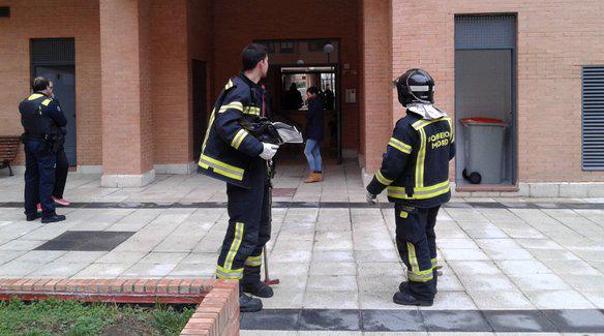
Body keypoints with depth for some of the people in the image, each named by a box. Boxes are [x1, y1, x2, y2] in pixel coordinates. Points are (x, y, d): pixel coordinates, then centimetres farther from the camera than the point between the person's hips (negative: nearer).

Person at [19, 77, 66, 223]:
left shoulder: (24, 103, 8)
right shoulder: (50, 103, -12)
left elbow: (25, 122, 12)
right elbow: (63, 122, -6)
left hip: (29, 143, 7)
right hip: (45, 145, -7)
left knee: (31, 177, 13)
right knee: (46, 179, -4)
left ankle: (30, 212, 18)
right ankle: (48, 213, -3)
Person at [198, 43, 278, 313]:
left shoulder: (252, 90, 15)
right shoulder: (240, 91, -17)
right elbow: (227, 125, -30)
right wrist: (259, 149, -30)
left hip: (256, 171, 11)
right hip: (242, 172, -11)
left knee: (260, 229, 19)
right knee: (243, 231, -7)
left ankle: (250, 278, 33)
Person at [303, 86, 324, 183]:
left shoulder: (315, 102, -13)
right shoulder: (318, 102, 17)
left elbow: (309, 115, -19)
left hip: (314, 131, -10)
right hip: (317, 131, 10)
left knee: (307, 151, -10)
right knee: (316, 153, 10)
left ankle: (313, 174, -12)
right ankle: (319, 174, 11)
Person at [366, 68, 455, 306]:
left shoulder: (408, 126, -24)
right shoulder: (445, 121, 1)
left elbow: (392, 164, -22)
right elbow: (449, 152, 14)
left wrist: (373, 189, -10)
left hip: (413, 197, -8)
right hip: (438, 191, 8)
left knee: (411, 241, 3)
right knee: (427, 235, 22)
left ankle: (421, 291, 10)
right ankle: (429, 280, 35)